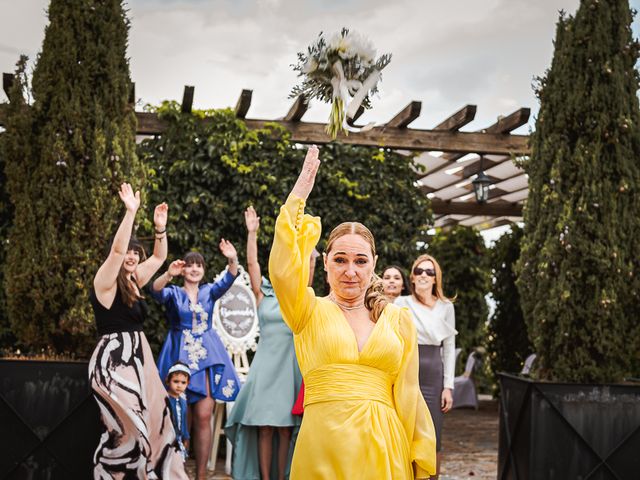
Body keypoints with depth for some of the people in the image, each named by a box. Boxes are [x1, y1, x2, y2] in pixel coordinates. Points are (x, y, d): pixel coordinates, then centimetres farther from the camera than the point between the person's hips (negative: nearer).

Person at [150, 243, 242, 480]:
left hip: (206, 357, 1)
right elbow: (156, 291, -16)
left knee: (203, 417, -5)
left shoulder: (209, 291, 12)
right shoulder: (174, 292, 6)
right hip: (180, 357, -1)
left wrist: (233, 260, -27)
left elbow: (227, 281, -7)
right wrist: (169, 274, -36)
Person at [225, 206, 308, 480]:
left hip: (292, 366, 1)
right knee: (265, 427, -2)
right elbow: (252, 265, 2)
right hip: (267, 365, 0)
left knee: (286, 428, 0)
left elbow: (309, 267, 2)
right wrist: (252, 233, -4)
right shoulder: (264, 298, 9)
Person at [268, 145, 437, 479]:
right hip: (322, 449, -1)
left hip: (383, 451, 2)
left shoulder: (398, 319, 8)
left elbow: (408, 393, 9)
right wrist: (298, 197, -11)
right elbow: (282, 271, -15)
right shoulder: (310, 312, 4)